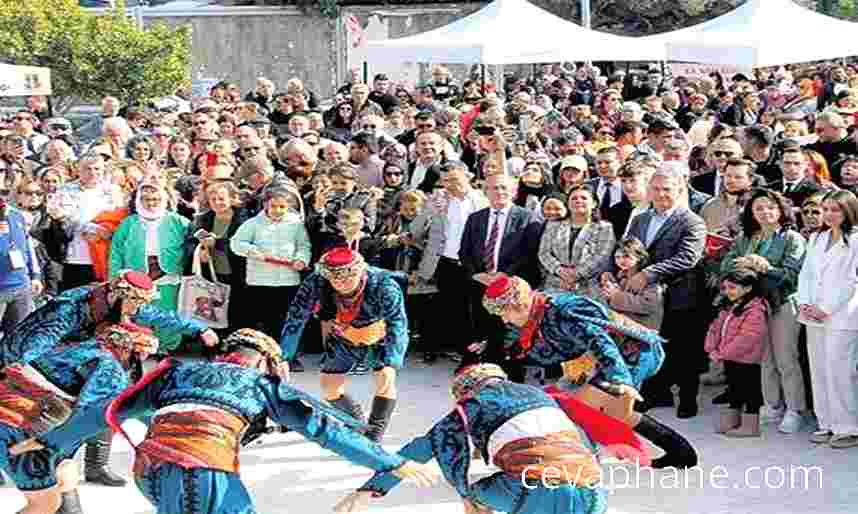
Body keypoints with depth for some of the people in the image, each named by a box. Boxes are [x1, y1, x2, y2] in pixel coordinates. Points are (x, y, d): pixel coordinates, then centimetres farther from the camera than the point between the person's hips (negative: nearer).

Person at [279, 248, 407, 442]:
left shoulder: (383, 285, -39)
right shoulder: (315, 284, -32)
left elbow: (397, 324, -42)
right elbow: (295, 320, -26)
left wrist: (390, 363, -54)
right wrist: (284, 357, -34)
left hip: (381, 337, -3)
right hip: (344, 338, 3)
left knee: (385, 379, -22)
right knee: (329, 386, 4)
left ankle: (374, 435, -7)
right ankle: (356, 421, 31)